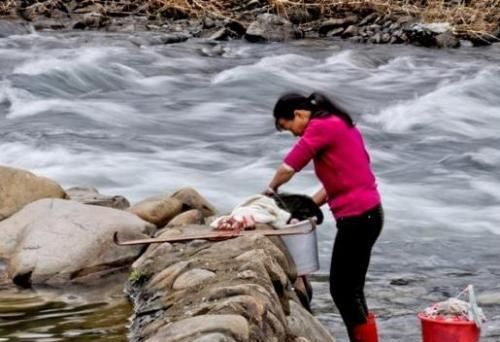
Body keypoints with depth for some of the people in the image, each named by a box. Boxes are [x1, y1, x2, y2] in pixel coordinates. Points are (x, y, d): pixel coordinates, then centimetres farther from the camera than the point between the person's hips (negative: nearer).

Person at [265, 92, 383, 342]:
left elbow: (288, 168, -10)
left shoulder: (321, 127, -11)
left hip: (356, 217, -10)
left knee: (342, 292, -5)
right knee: (351, 291, 13)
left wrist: (271, 189, 9)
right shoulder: (338, 124, 19)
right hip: (367, 213, 10)